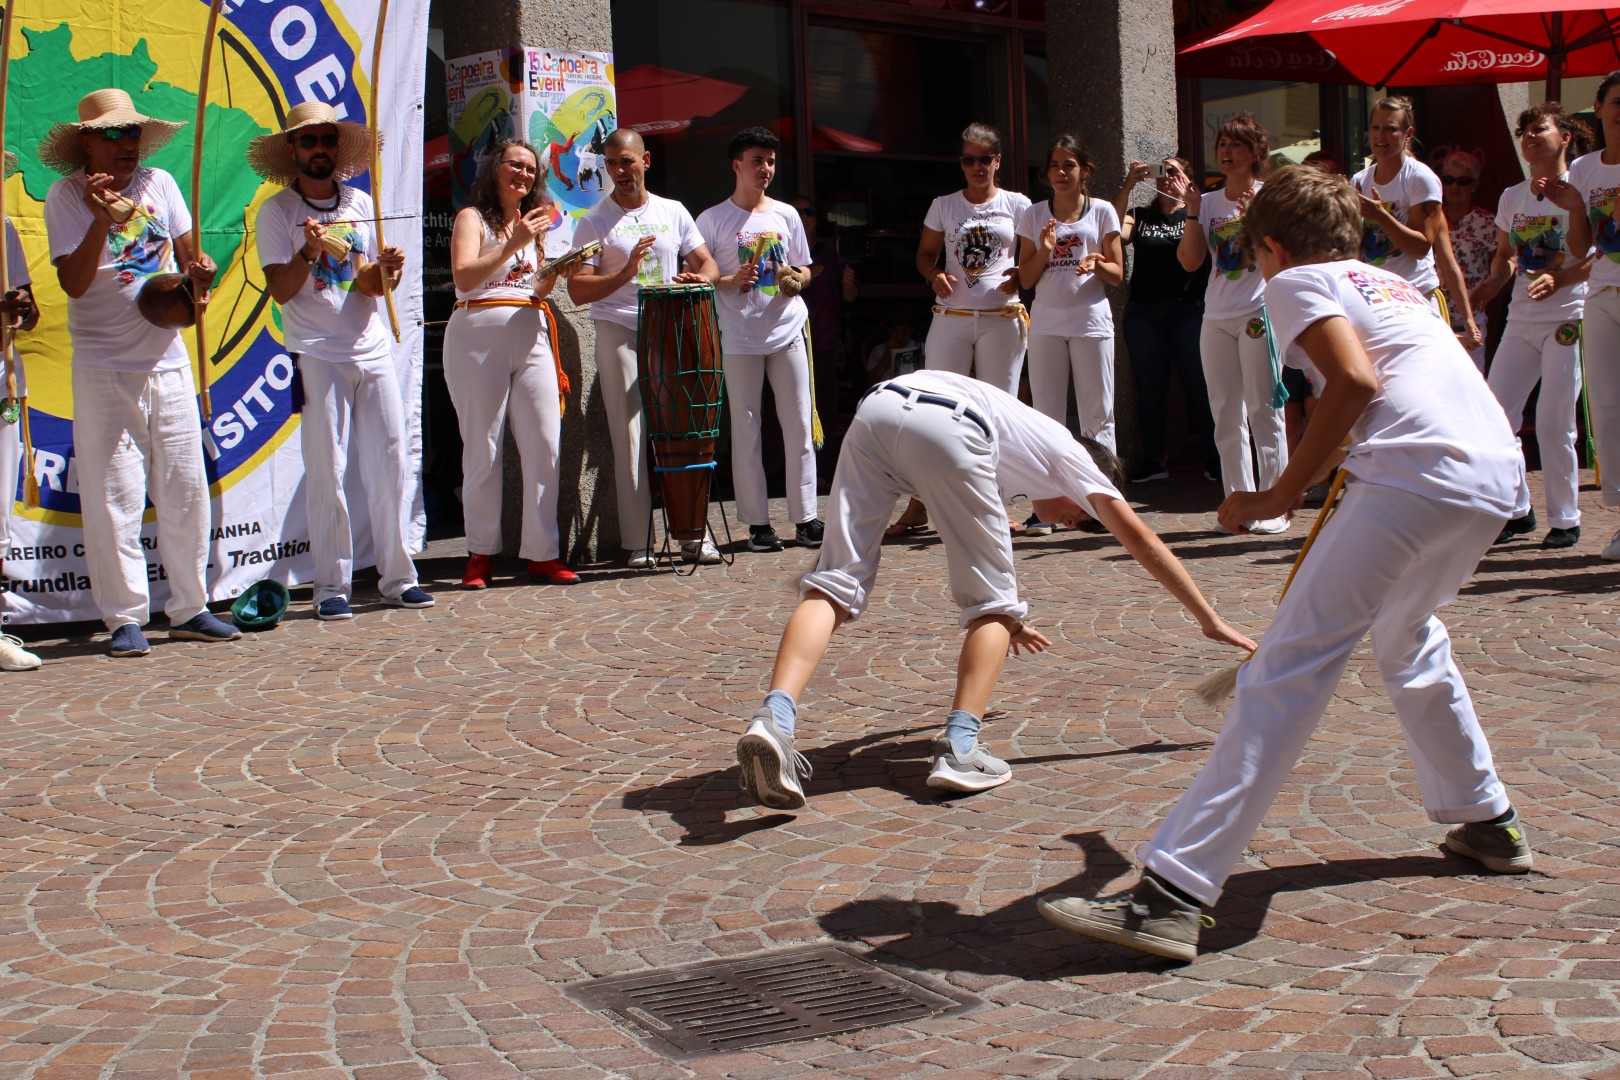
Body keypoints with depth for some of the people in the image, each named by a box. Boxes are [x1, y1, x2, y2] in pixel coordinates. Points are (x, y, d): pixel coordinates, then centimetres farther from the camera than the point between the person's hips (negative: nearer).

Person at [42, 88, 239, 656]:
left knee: (185, 489, 6)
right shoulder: (66, 198, -4)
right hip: (104, 370, -4)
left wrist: (199, 272, -7)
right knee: (113, 497, -3)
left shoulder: (160, 184, 9)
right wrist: (101, 220, -25)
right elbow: (74, 283, -13)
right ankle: (125, 618, 5)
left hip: (168, 360, 4)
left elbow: (188, 255, 15)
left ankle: (190, 608, 16)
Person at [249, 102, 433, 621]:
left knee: (391, 465, 3)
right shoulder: (276, 211, 1)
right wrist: (308, 252, -22)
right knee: (326, 472, -4)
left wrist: (386, 270, -7)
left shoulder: (361, 204, 13)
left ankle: (397, 577, 11)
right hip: (317, 355, -4)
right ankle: (332, 586, 2)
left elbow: (372, 286, 14)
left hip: (373, 349, 4)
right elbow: (281, 289, -6)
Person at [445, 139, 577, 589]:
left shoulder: (533, 221, 22)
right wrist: (513, 245, -17)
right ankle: (481, 553, 8)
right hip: (479, 336, -5)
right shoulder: (472, 218, 3)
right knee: (483, 450, -1)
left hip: (531, 334, 5)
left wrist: (554, 270, 2)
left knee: (545, 446, -3)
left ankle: (543, 552, 2)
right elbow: (464, 276, -13)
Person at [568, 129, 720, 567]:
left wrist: (699, 277, -8)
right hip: (619, 333, -2)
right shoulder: (594, 223, 5)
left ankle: (692, 534, 4)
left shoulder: (673, 213, 14)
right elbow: (578, 289, -3)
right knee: (630, 436, -5)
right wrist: (625, 274, -18)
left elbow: (708, 263, 16)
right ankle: (637, 542, -3)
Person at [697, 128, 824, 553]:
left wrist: (795, 280, -5)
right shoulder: (712, 219, 2)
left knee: (799, 425, 1)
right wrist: (731, 282, -15)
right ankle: (757, 522, 6)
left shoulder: (786, 215, 12)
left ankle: (806, 518, 7)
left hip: (788, 330, 3)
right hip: (739, 338, -3)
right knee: (746, 428, 0)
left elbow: (805, 269, 18)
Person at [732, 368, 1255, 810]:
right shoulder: (1068, 455, 30)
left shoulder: (1022, 442, 46)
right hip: (945, 427, -6)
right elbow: (1141, 541, 27)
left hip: (876, 406, 6)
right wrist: (1210, 621, 34)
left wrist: (1004, 621, 72)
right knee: (993, 604, 10)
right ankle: (958, 750, -3)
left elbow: (976, 561, 58)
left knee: (834, 584, -1)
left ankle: (774, 718, -22)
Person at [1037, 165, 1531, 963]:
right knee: (1407, 642, 34)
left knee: (1288, 671, -13)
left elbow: (1354, 380, -9)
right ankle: (1486, 822, 44)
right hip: (1499, 478, 8)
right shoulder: (1391, 283, 32)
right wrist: (1330, 478, 48)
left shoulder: (1299, 280, 9)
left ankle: (1170, 894, -18)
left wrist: (1282, 495, -3)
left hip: (1417, 474, -8)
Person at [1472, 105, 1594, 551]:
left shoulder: (1578, 191, -4)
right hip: (1521, 318, 6)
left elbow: (1595, 258, -11)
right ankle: (1517, 510, 12)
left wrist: (1558, 280, -29)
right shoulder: (1513, 197, 13)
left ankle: (1565, 518, 6)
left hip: (1566, 318, -6)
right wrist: (1496, 280, -1)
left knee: (1553, 423, -7)